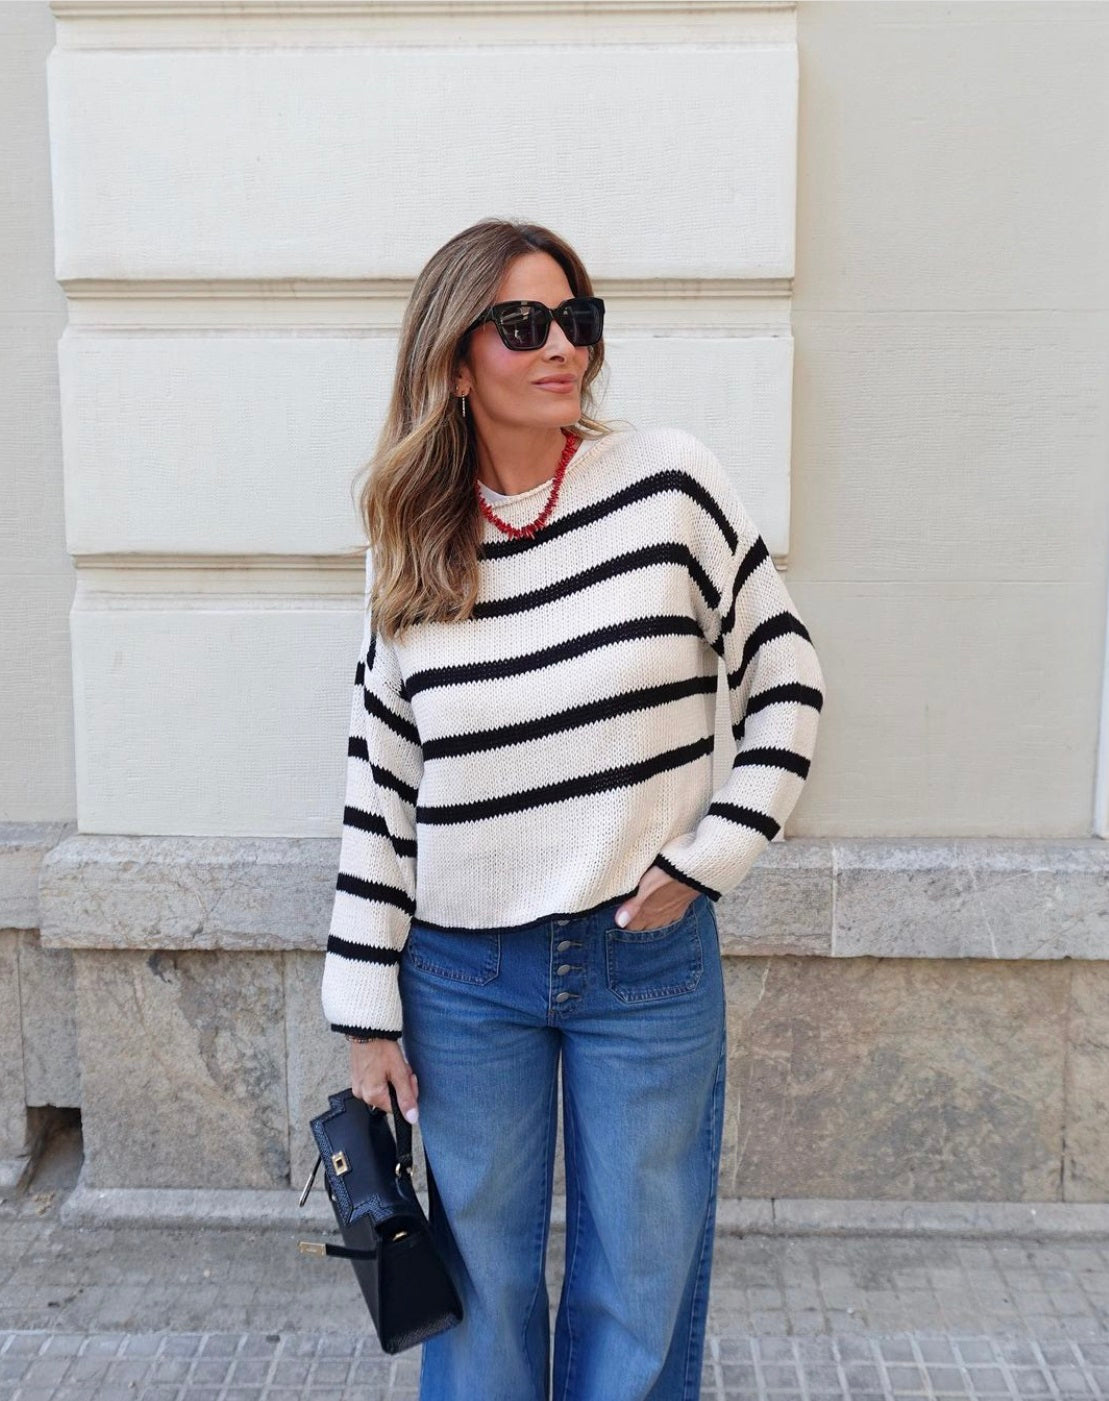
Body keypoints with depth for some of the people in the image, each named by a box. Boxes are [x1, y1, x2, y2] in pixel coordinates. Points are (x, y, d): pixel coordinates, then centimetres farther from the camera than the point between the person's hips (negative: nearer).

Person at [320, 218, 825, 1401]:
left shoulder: (666, 482, -7)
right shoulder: (411, 550, -1)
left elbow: (783, 678, 0)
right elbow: (379, 782, 2)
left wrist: (708, 857, -8)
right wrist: (367, 1011, 2)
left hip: (650, 963, -1)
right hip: (463, 977, 2)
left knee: (643, 1292, 14)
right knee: (480, 1285, 16)